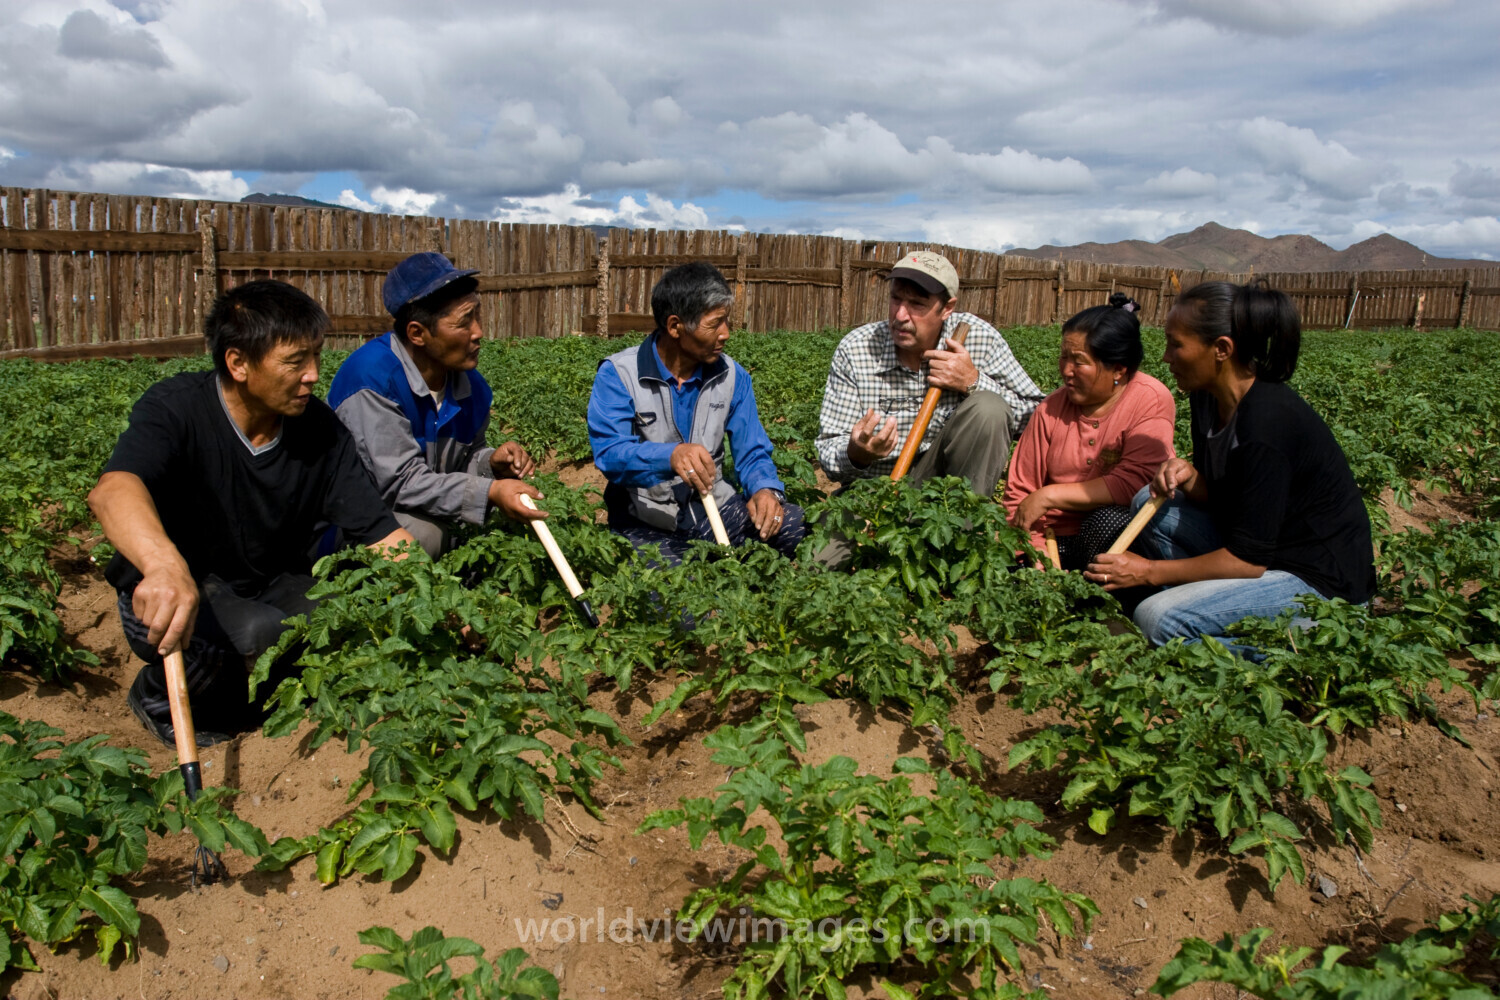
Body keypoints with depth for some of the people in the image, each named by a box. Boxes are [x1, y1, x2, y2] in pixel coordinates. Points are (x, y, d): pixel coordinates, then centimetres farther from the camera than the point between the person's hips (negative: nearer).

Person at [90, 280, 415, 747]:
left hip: (272, 589, 5)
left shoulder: (319, 427, -8)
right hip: (171, 598, -4)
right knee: (256, 634, -34)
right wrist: (167, 566, -63)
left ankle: (234, 696, 4)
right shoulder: (176, 407, -20)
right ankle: (160, 696, -1)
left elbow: (381, 531, -10)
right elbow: (113, 489, -41)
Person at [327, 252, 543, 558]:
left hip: (432, 517, 8)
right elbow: (400, 482, -28)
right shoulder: (373, 376, -24)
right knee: (426, 530, -34)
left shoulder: (471, 384, 0)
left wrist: (492, 463, -10)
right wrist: (489, 493, -34)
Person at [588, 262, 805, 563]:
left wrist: (766, 490, -20)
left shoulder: (732, 376, 5)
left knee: (800, 525, -19)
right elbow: (610, 453, -22)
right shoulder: (618, 375, -9)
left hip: (714, 507, 5)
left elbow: (752, 452, 5)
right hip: (646, 522, -4)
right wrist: (671, 456, -42)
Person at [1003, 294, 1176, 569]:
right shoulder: (1052, 408, 1)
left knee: (1108, 517, -34)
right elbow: (1020, 492, 2)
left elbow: (1135, 482, -22)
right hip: (1054, 537, 2)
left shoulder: (1151, 400, -10)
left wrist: (1050, 495, -19)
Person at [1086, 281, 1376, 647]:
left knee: (1158, 619, -24)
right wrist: (1187, 477, -12)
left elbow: (1249, 559, -23)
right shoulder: (1209, 397, 0)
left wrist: (1150, 571, -18)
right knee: (1151, 503, 3)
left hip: (1321, 579, -9)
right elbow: (1217, 497, 10)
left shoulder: (1266, 424, -27)